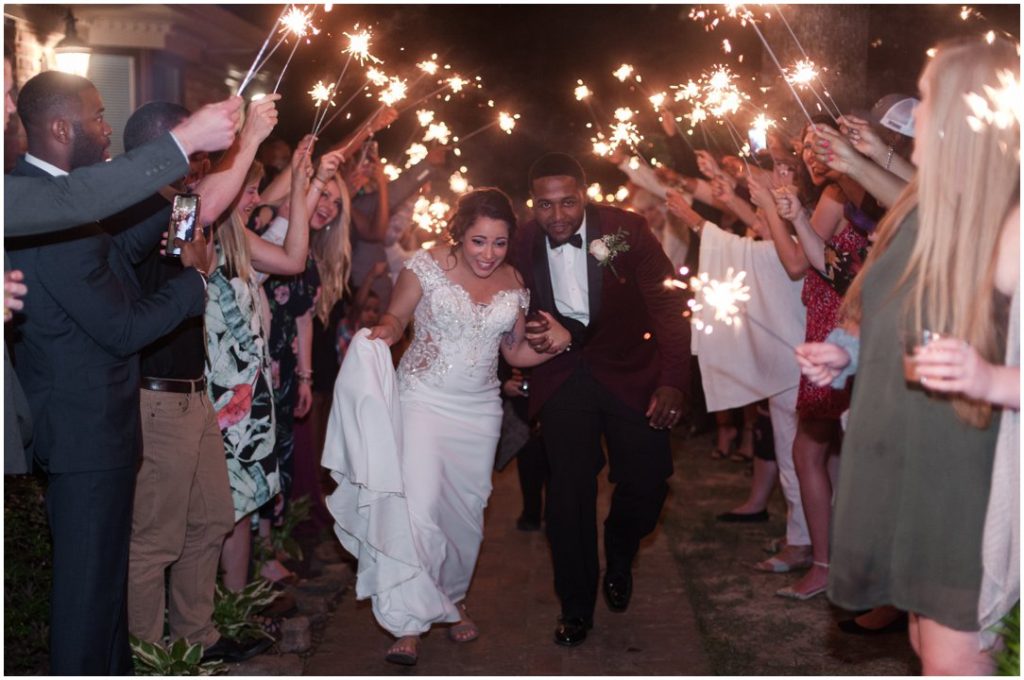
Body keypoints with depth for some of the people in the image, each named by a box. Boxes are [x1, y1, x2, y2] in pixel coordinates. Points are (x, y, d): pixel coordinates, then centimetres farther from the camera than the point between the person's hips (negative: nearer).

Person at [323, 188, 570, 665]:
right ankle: (409, 622, -2)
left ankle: (451, 599, 37)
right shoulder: (427, 266, -8)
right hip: (423, 399, -4)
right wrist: (386, 330, -24)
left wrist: (555, 342, -6)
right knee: (418, 505, -15)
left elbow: (516, 352, 12)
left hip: (479, 408, 4)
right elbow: (396, 316, -2)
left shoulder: (513, 283, 3)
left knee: (466, 511, 14)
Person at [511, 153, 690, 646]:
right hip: (562, 377, 1)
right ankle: (576, 608, 21)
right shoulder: (523, 244, -8)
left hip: (629, 370, -1)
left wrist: (672, 381, -19)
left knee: (647, 481, -4)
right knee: (569, 490, 1)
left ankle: (618, 559, 32)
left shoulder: (625, 229, -16)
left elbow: (667, 304, -12)